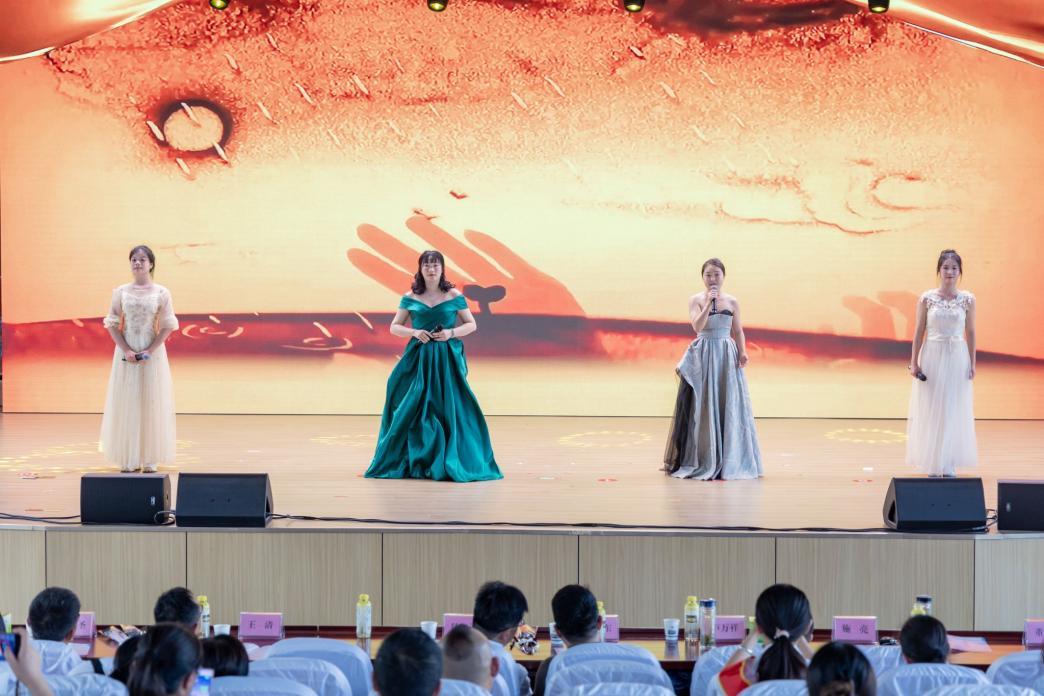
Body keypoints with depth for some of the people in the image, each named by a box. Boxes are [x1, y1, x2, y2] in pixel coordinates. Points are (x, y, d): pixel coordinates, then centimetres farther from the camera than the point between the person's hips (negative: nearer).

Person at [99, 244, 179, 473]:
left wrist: (149, 351, -13)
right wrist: (127, 351, -11)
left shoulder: (161, 293, -1)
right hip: (126, 352, 1)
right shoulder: (121, 292, 3)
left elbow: (167, 327, -3)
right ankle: (128, 458, 6)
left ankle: (150, 458, 5)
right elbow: (112, 325, 2)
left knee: (151, 402, 0)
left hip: (153, 353, -1)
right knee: (126, 402, 1)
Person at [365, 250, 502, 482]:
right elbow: (394, 327, 9)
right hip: (418, 358, 1)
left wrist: (451, 333, -10)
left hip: (448, 358, -1)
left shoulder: (454, 296, 3)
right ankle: (413, 463, 6)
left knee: (449, 409, -6)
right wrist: (414, 332, -10)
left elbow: (471, 325, 8)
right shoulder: (410, 298, 5)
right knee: (413, 410, -2)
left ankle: (450, 464, 1)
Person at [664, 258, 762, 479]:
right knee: (703, 407, -2)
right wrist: (709, 303, -21)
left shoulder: (732, 302, 7)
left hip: (727, 356, 2)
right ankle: (702, 460, 4)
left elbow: (738, 331, 11)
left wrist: (743, 352, -4)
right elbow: (697, 326, -13)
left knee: (729, 408, 0)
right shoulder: (696, 300, 0)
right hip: (703, 356, -2)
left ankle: (729, 460, 7)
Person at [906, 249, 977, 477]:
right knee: (930, 409, 2)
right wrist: (914, 362, -3)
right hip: (932, 356, -1)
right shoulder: (927, 298, -2)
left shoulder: (967, 299, 1)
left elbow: (970, 332, 6)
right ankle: (932, 464, 10)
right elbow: (919, 331, 0)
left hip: (957, 358, 1)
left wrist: (972, 363, 3)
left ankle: (949, 464, 10)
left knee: (954, 411, 3)